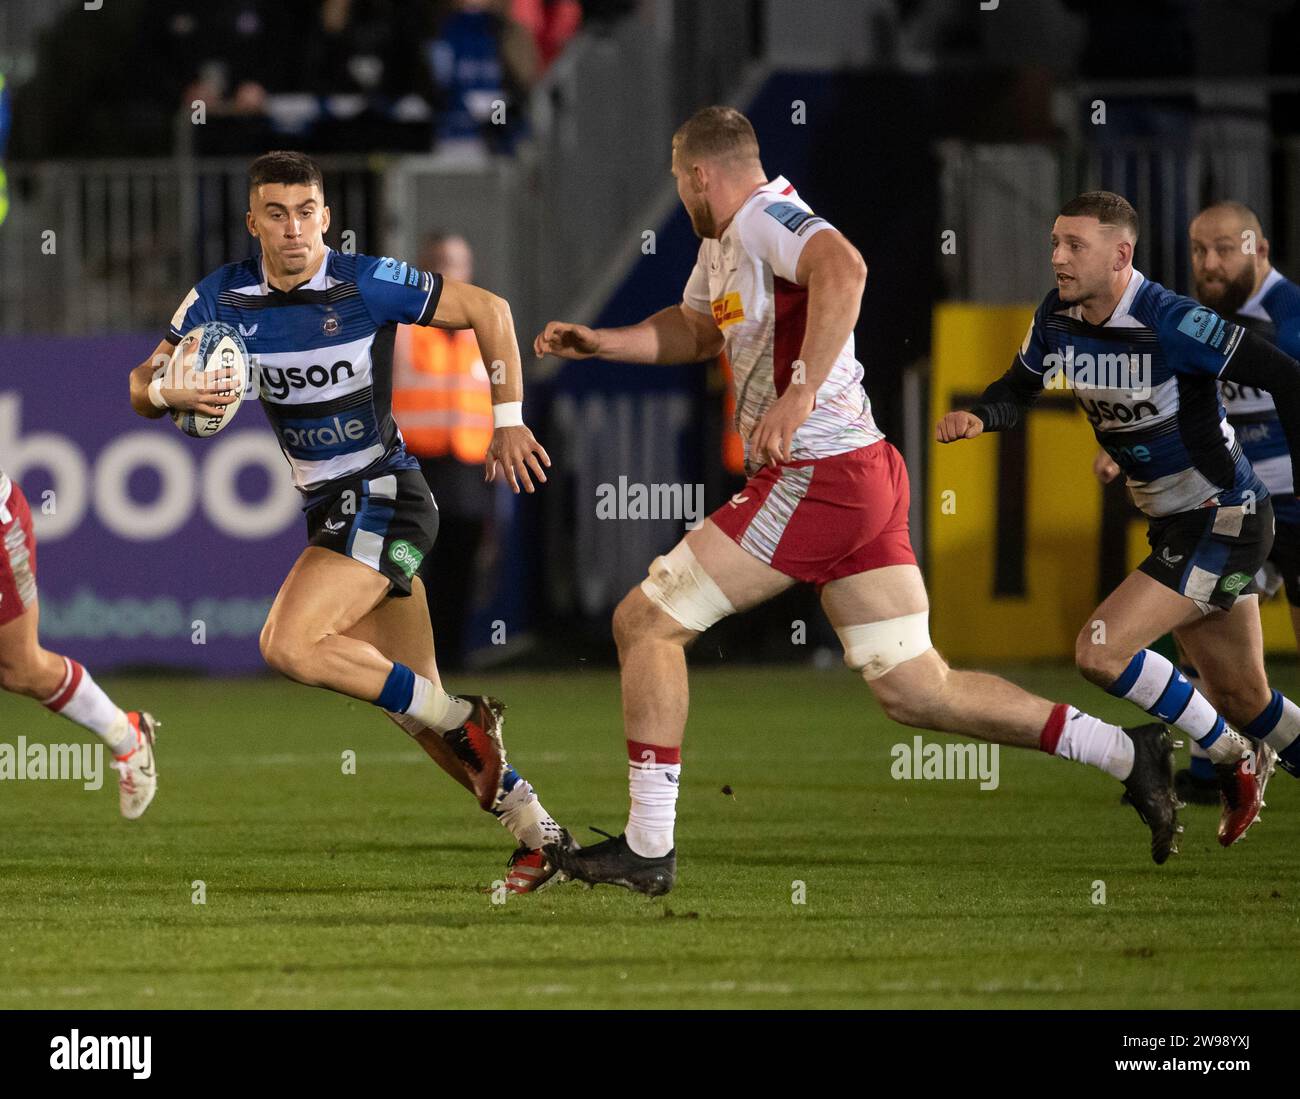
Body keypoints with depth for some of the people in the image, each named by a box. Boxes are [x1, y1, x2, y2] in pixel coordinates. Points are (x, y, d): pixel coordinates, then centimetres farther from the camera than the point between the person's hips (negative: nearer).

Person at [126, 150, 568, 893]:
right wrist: (171, 392, -23)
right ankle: (537, 832, 19)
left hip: (382, 497, -7)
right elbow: (142, 385, 0)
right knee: (413, 702, 9)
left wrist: (509, 421, -7)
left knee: (288, 643, -23)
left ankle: (462, 720, -8)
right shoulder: (223, 299, -1)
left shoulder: (368, 283, -14)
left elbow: (489, 311, -5)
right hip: (330, 510, 7)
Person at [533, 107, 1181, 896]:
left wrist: (801, 393, -36)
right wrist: (599, 342, 28)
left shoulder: (763, 217, -11)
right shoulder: (721, 245, 20)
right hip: (864, 478, 10)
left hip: (817, 476, -10)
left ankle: (648, 849, -2)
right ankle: (1126, 753, 7)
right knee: (914, 690, 8)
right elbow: (695, 330, 39)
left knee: (646, 622, -3)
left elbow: (843, 268, -33)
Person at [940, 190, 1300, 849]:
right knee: (1243, 700, 15)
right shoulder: (1056, 318, -3)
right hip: (1169, 523, 8)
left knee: (1100, 650, -18)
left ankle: (1232, 759, 3)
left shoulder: (1170, 324, -25)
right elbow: (1018, 390, 13)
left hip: (1223, 520, -8)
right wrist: (978, 417, -10)